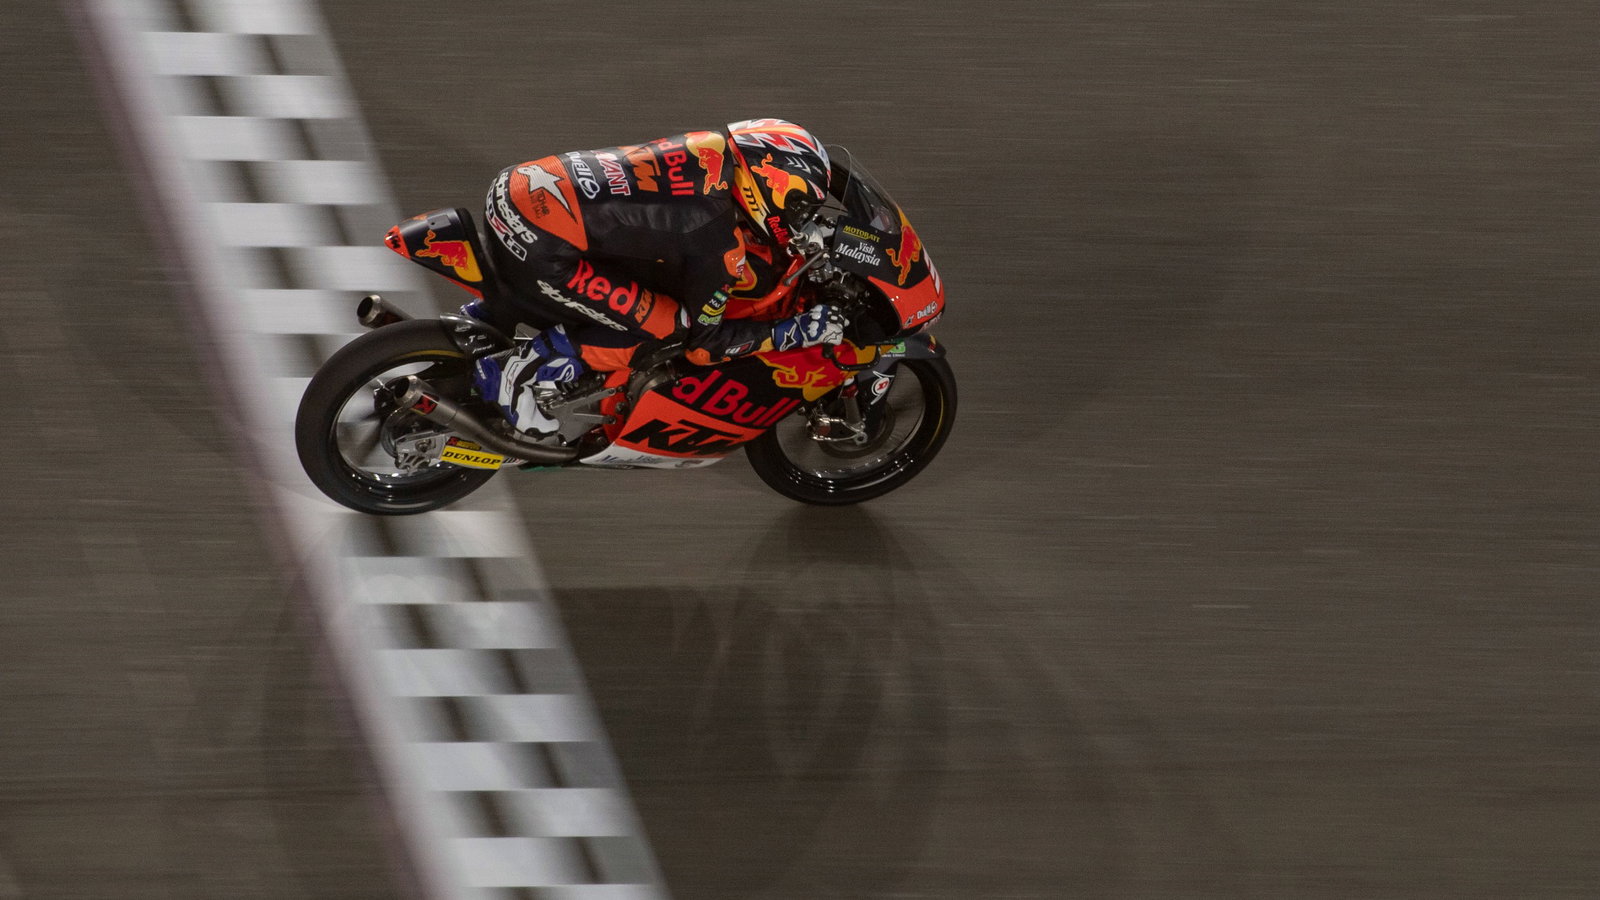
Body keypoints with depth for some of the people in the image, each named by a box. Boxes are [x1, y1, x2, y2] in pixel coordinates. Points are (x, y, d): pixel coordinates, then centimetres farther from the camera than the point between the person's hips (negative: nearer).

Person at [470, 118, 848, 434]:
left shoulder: (714, 150, 7)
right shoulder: (719, 241, -13)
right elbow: (704, 342, -2)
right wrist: (798, 331, 0)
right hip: (540, 248, -9)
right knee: (665, 325, -3)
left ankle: (478, 321, 37)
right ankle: (523, 371, -2)